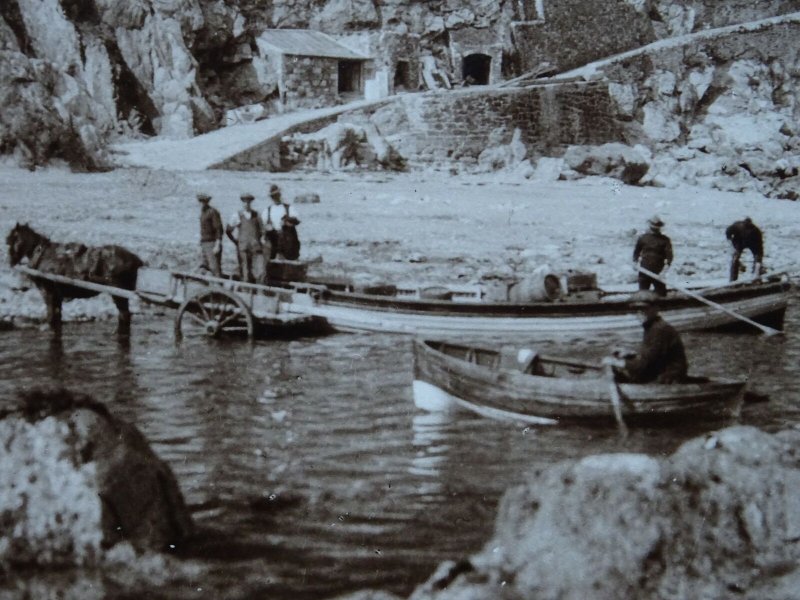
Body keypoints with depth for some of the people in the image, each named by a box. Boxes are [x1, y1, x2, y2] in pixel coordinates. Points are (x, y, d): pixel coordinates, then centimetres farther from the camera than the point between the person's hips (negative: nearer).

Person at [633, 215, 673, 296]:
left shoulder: (665, 240, 0)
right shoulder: (643, 238, 7)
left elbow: (669, 253, -9)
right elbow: (637, 251, 17)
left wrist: (667, 264, -25)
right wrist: (635, 261, 3)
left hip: (658, 271, -2)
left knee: (661, 293, 0)